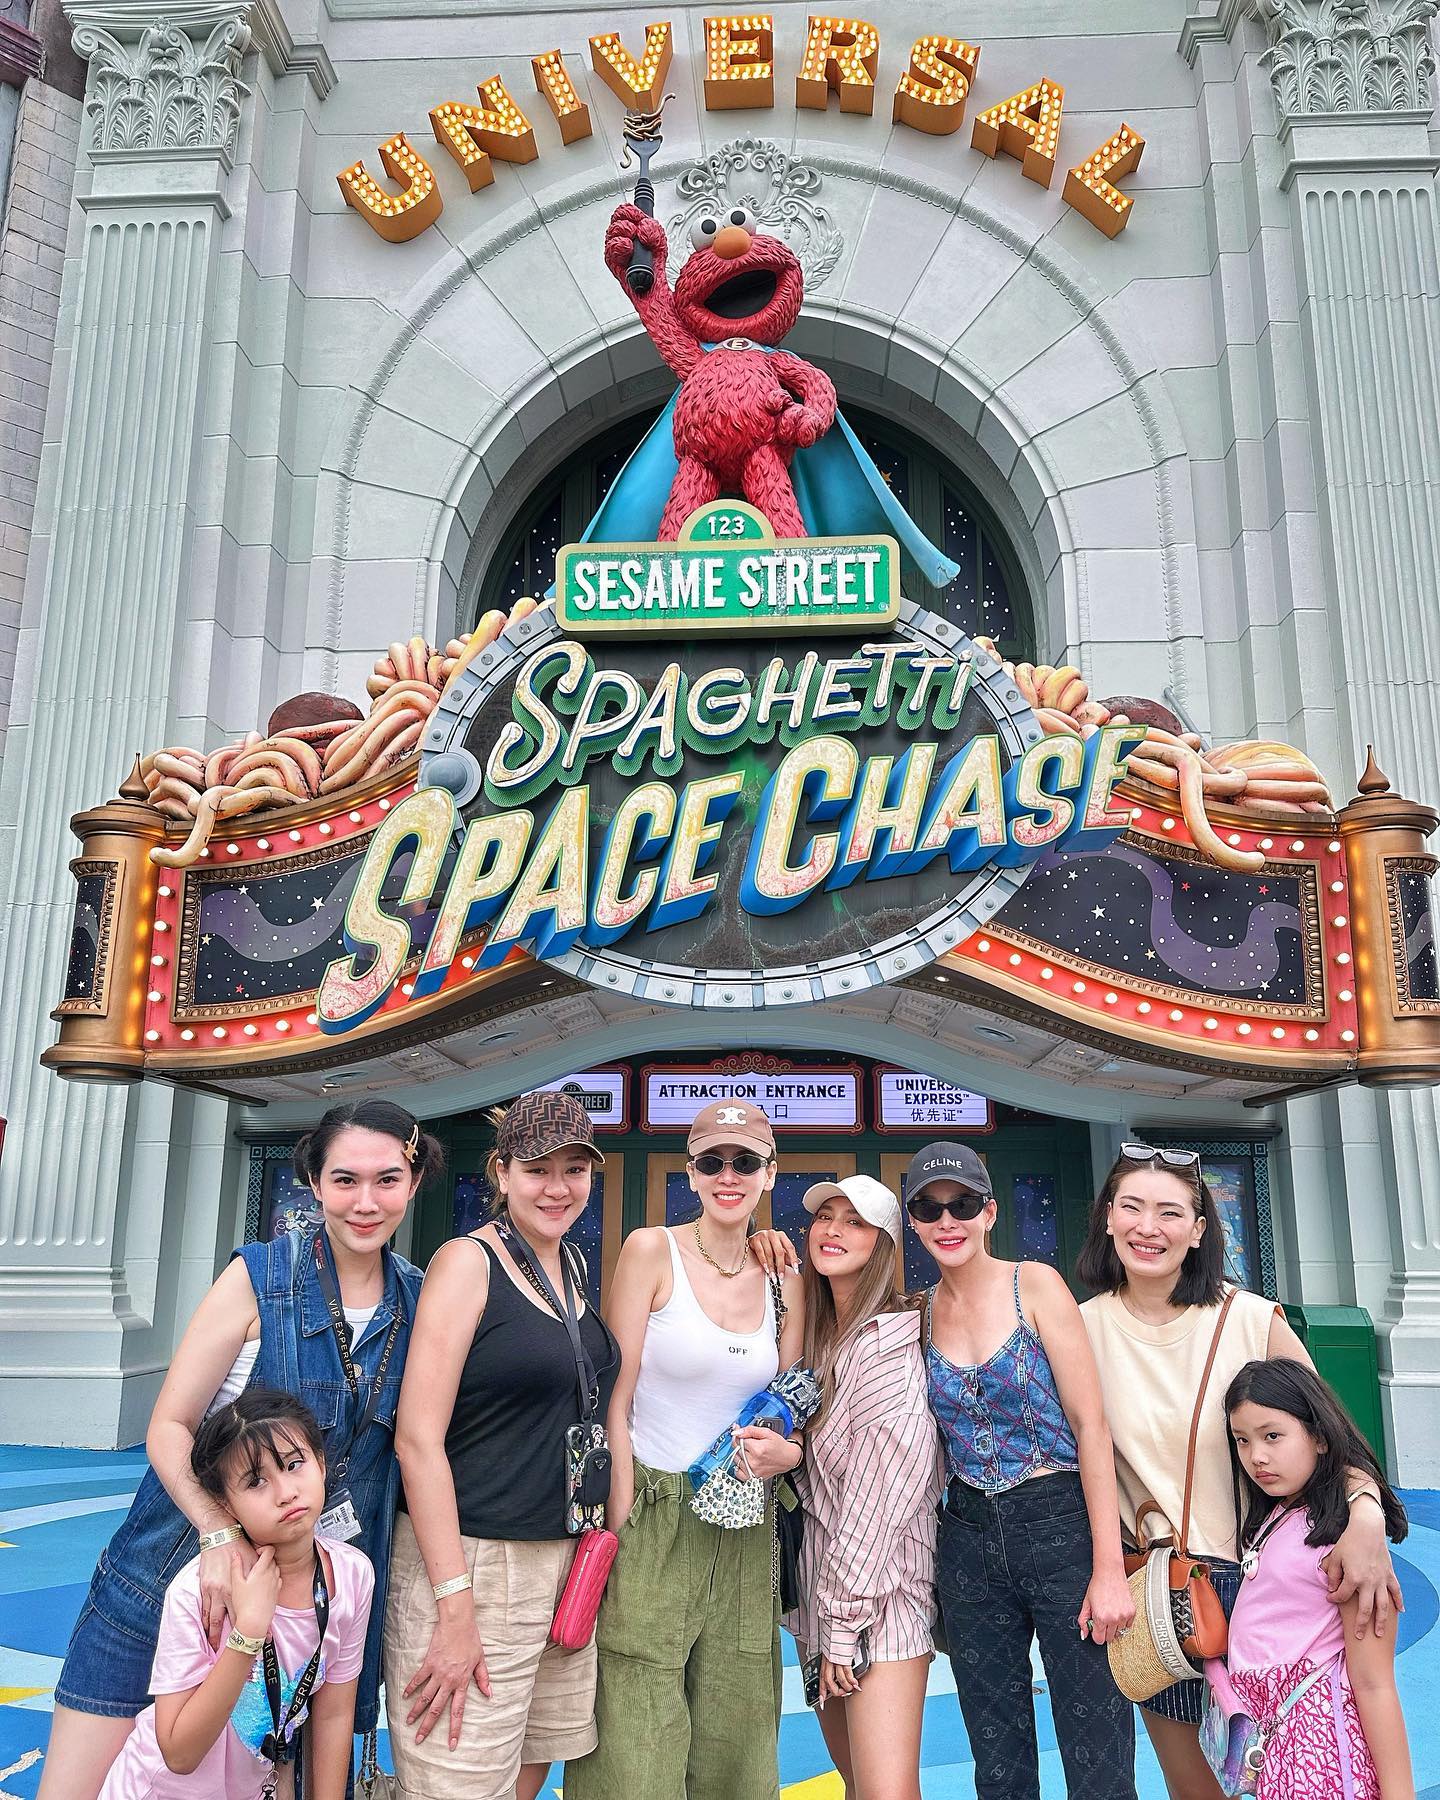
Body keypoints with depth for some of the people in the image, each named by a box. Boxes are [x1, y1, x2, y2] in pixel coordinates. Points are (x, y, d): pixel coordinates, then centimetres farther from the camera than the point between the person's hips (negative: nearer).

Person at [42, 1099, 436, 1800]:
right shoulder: (261, 1276, -12)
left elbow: (408, 1440, 8)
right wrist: (222, 1534, -25)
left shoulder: (418, 1299, -2)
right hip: (180, 1571, -2)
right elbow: (169, 1427, -11)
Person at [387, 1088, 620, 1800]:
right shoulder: (468, 1261, -12)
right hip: (468, 1563, -7)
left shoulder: (573, 1268, 9)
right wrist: (455, 1609, -20)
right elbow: (417, 1437, -17)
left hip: (566, 1562, 7)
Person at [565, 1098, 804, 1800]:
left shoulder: (782, 1281, 5)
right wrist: (618, 1531, -14)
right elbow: (614, 1405, -9)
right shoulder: (652, 1251, -8)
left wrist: (788, 1451, -8)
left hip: (744, 1530, 5)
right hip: (651, 1518, -4)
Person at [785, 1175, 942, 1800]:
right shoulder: (817, 1332, 9)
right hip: (822, 1589, 7)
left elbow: (878, 1497, -17)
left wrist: (843, 1621, -14)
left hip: (881, 1593, -7)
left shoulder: (891, 1344, -15)